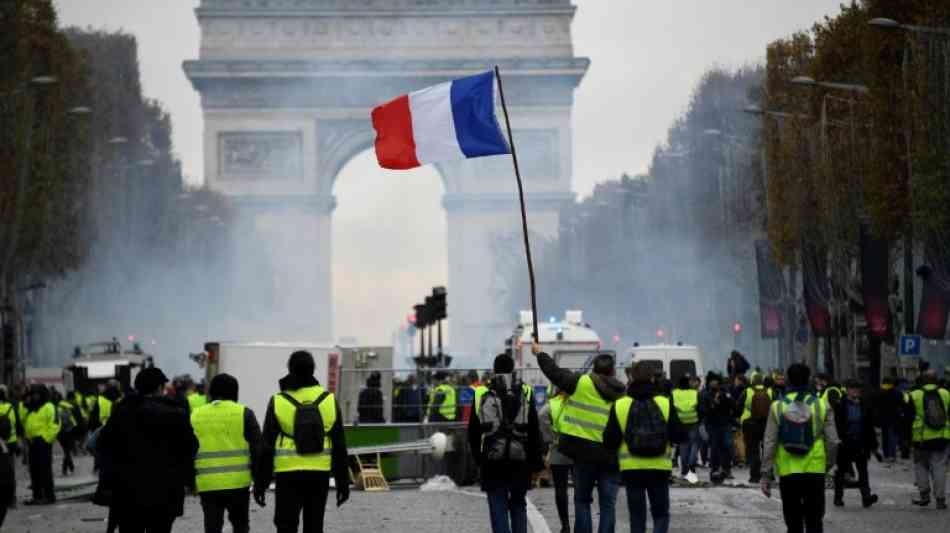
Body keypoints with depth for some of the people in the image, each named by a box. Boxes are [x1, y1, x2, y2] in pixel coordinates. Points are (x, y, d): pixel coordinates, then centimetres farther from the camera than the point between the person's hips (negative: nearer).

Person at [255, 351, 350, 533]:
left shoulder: (278, 402, -5)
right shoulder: (329, 400, 1)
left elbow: (266, 447, -4)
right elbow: (339, 447, 3)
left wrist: (260, 483, 3)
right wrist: (343, 482, 10)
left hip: (288, 475, -2)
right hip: (320, 475, 2)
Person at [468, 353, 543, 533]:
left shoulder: (481, 396, 2)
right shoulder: (525, 394, 1)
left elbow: (473, 432, 7)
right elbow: (535, 433, 2)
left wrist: (478, 458, 18)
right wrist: (537, 463, 7)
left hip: (492, 462, -1)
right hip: (520, 462, 1)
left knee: (498, 508, 1)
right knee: (518, 505, 16)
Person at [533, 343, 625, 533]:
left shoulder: (582, 383, -6)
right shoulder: (621, 393, 5)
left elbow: (555, 372, 2)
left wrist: (539, 353, 17)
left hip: (585, 452, -2)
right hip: (611, 455, 2)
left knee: (582, 500, 10)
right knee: (608, 503, 6)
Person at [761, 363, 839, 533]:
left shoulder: (777, 406, -1)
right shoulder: (821, 405, -1)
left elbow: (769, 443, -2)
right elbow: (833, 442, -2)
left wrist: (765, 474, 2)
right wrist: (828, 465, 15)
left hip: (787, 473, 1)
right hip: (815, 472, 0)